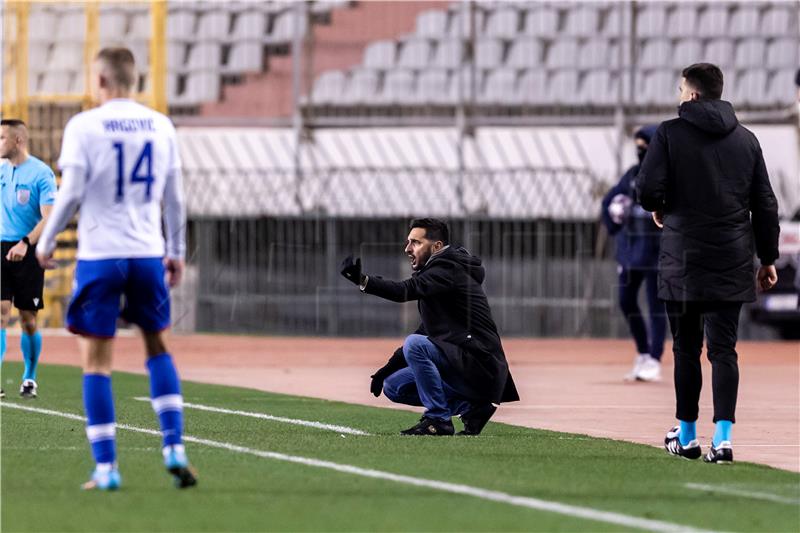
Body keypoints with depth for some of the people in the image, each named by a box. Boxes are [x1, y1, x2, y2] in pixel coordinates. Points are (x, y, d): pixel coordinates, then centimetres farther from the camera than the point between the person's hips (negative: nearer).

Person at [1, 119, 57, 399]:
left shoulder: (41, 173, -8)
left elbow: (49, 218, -15)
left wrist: (25, 244, -28)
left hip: (28, 253, -4)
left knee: (28, 318, 3)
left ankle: (30, 378, 19)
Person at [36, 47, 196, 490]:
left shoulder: (84, 126, -6)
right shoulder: (160, 126, 6)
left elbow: (71, 193, -9)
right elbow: (174, 198, 10)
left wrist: (45, 242, 4)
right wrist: (176, 251, 20)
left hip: (100, 254, -4)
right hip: (148, 254, 4)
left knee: (96, 361, 2)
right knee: (157, 346, 19)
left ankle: (106, 468, 0)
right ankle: (174, 448, 5)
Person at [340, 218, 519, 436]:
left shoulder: (447, 270, -12)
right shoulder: (438, 271, 19)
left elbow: (406, 291, -30)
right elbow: (426, 333, 22)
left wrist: (363, 281, -42)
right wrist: (388, 368, 16)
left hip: (480, 366, -10)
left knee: (416, 345, -28)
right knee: (393, 385, 13)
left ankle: (438, 420, -18)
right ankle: (469, 407, 6)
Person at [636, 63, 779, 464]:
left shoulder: (670, 134, -4)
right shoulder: (745, 139, 8)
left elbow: (648, 188, -12)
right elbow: (765, 204, 9)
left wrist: (658, 207, 12)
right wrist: (768, 258, 15)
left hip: (683, 262, -3)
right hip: (732, 262, 3)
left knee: (686, 349, 9)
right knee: (724, 349, 1)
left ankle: (687, 437, 16)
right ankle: (723, 436, -11)